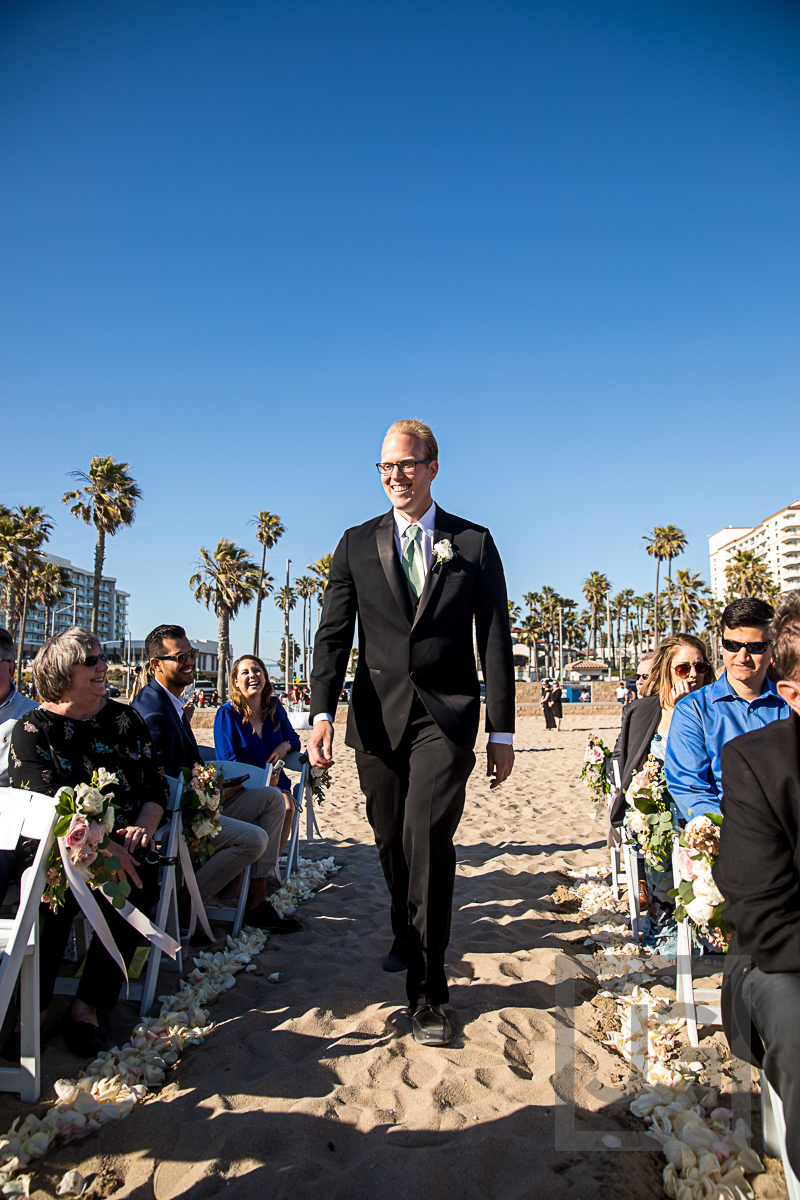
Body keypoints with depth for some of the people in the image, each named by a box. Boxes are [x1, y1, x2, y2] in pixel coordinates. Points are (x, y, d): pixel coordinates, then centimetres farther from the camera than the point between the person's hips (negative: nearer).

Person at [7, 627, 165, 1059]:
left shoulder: (125, 719, 11)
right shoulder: (33, 729, 0)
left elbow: (157, 785, 11)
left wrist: (141, 828, -9)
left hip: (122, 843, 3)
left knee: (138, 887, -27)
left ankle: (86, 1008, -14)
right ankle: (34, 1010, -16)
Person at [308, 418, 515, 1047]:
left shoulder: (474, 543, 4)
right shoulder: (357, 544, 8)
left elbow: (495, 641, 3)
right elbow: (333, 634, 4)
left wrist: (502, 731, 0)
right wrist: (322, 713, -9)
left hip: (446, 715, -2)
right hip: (378, 714, 3)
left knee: (428, 838, -13)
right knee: (392, 842, 14)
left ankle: (428, 990, 4)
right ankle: (408, 935, 43)